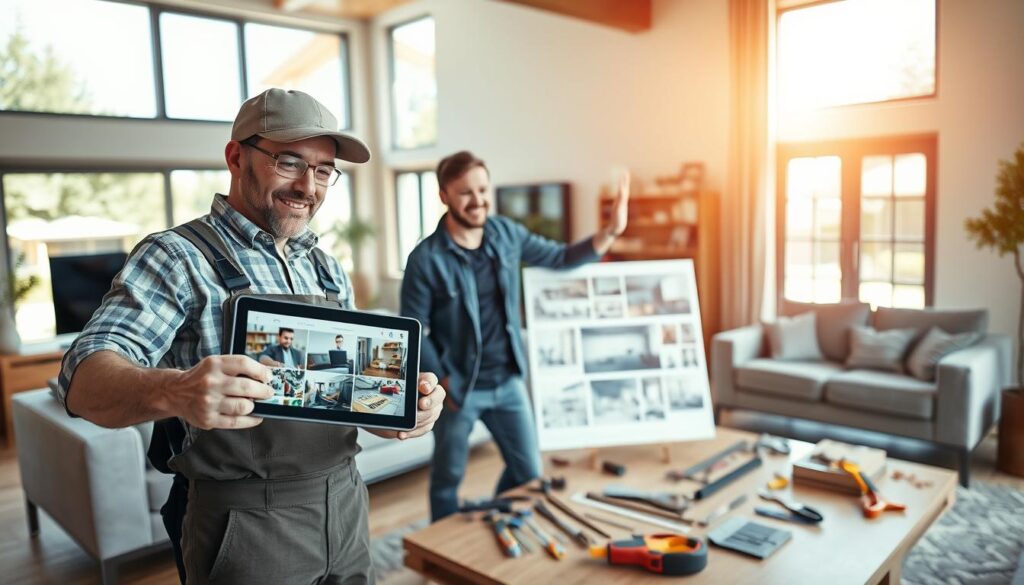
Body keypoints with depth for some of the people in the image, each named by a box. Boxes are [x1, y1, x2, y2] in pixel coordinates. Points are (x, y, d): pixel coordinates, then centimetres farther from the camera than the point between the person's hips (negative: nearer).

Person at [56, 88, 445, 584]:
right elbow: (85, 379, -20)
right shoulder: (176, 258, -9)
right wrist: (174, 391, -42)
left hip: (346, 507, 6)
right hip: (247, 526, -5)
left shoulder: (328, 270, 8)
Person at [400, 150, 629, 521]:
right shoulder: (426, 259, -17)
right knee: (448, 479, 13)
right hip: (458, 388, -5)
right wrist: (444, 383, -11)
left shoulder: (506, 234, -2)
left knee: (528, 473, 16)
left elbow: (560, 258, 6)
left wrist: (611, 231, -5)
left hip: (508, 382, 5)